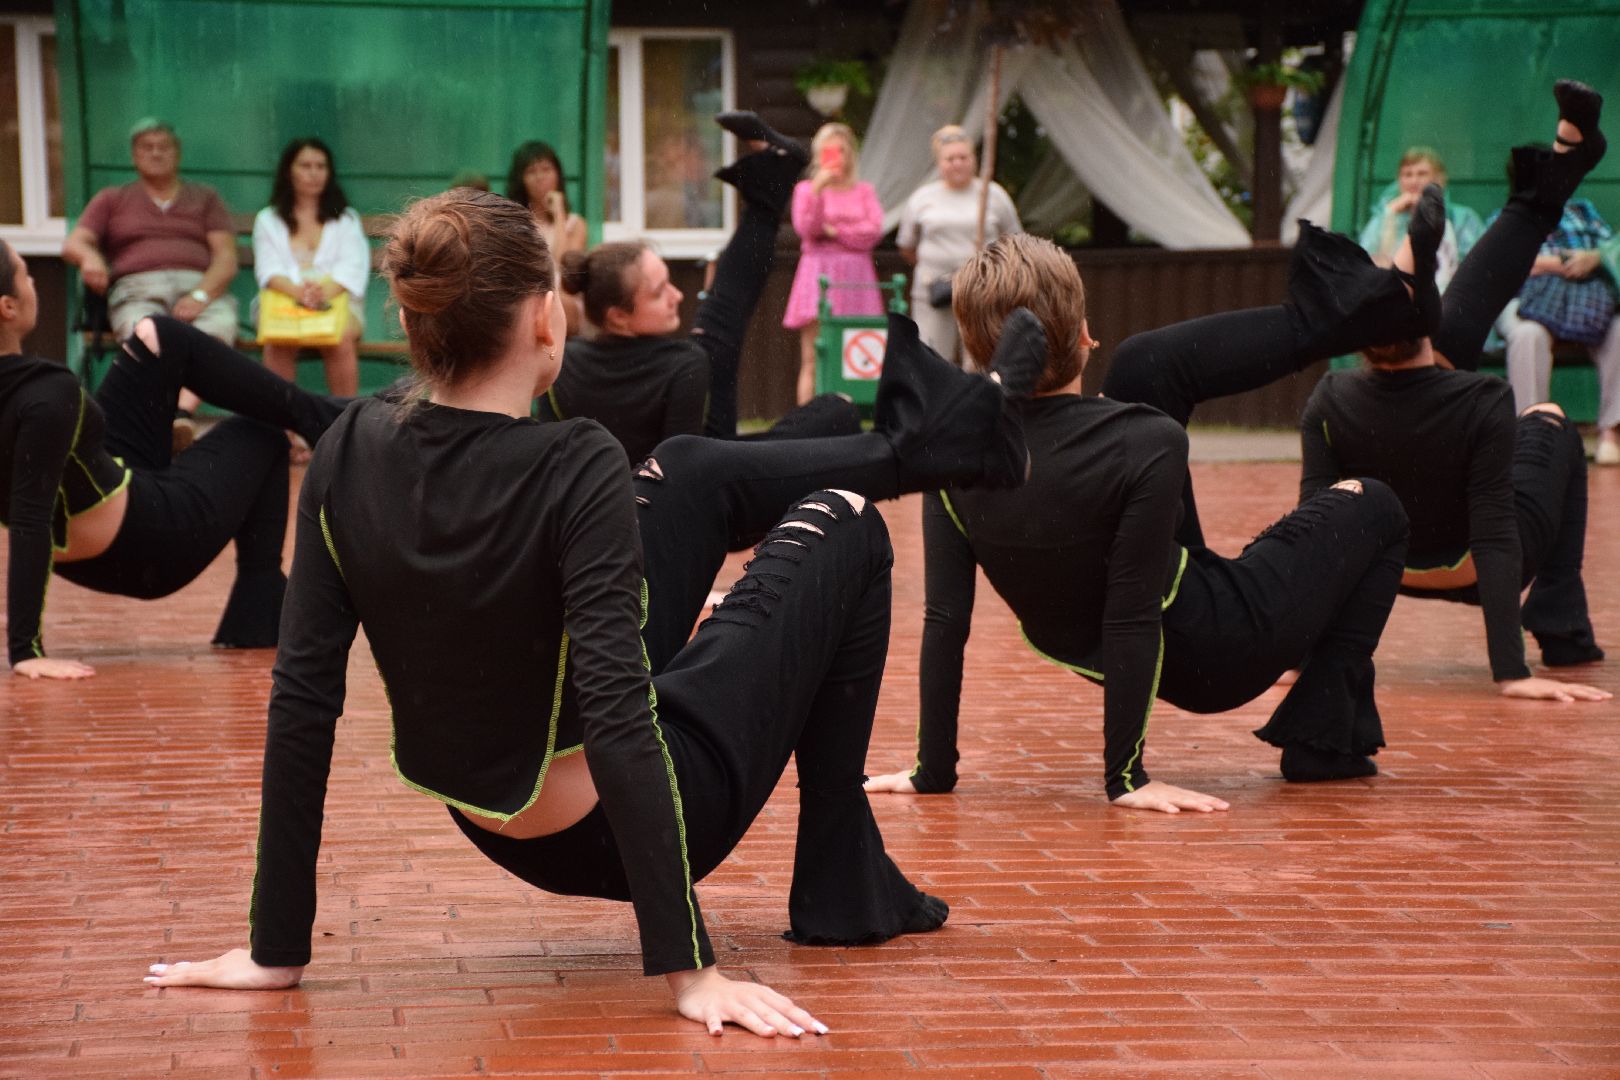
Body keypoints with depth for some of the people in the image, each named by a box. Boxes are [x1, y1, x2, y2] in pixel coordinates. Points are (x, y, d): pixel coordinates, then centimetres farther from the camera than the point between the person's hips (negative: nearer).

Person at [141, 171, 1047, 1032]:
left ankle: (905, 447, 48)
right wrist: (690, 972, -35)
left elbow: (302, 700, -13)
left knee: (695, 471, 19)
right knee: (843, 533, 14)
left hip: (505, 829, 6)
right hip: (620, 824, -6)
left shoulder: (351, 456, -14)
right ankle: (844, 890, 24)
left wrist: (277, 951, -9)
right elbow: (619, 718, -35)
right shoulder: (573, 470, -30)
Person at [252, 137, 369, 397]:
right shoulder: (268, 220, 19)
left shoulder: (346, 219, 20)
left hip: (336, 301, 0)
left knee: (340, 338, -35)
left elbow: (353, 267, 1)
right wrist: (298, 291, -22)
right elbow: (269, 271, 2)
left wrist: (326, 291, -22)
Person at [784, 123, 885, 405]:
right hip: (818, 275, -1)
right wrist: (817, 190, -14)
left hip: (856, 281, 1)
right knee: (813, 362, -6)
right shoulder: (806, 188, 10)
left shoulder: (864, 191, 13)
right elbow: (805, 228, -6)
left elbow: (873, 231, 0)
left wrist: (834, 231, -4)